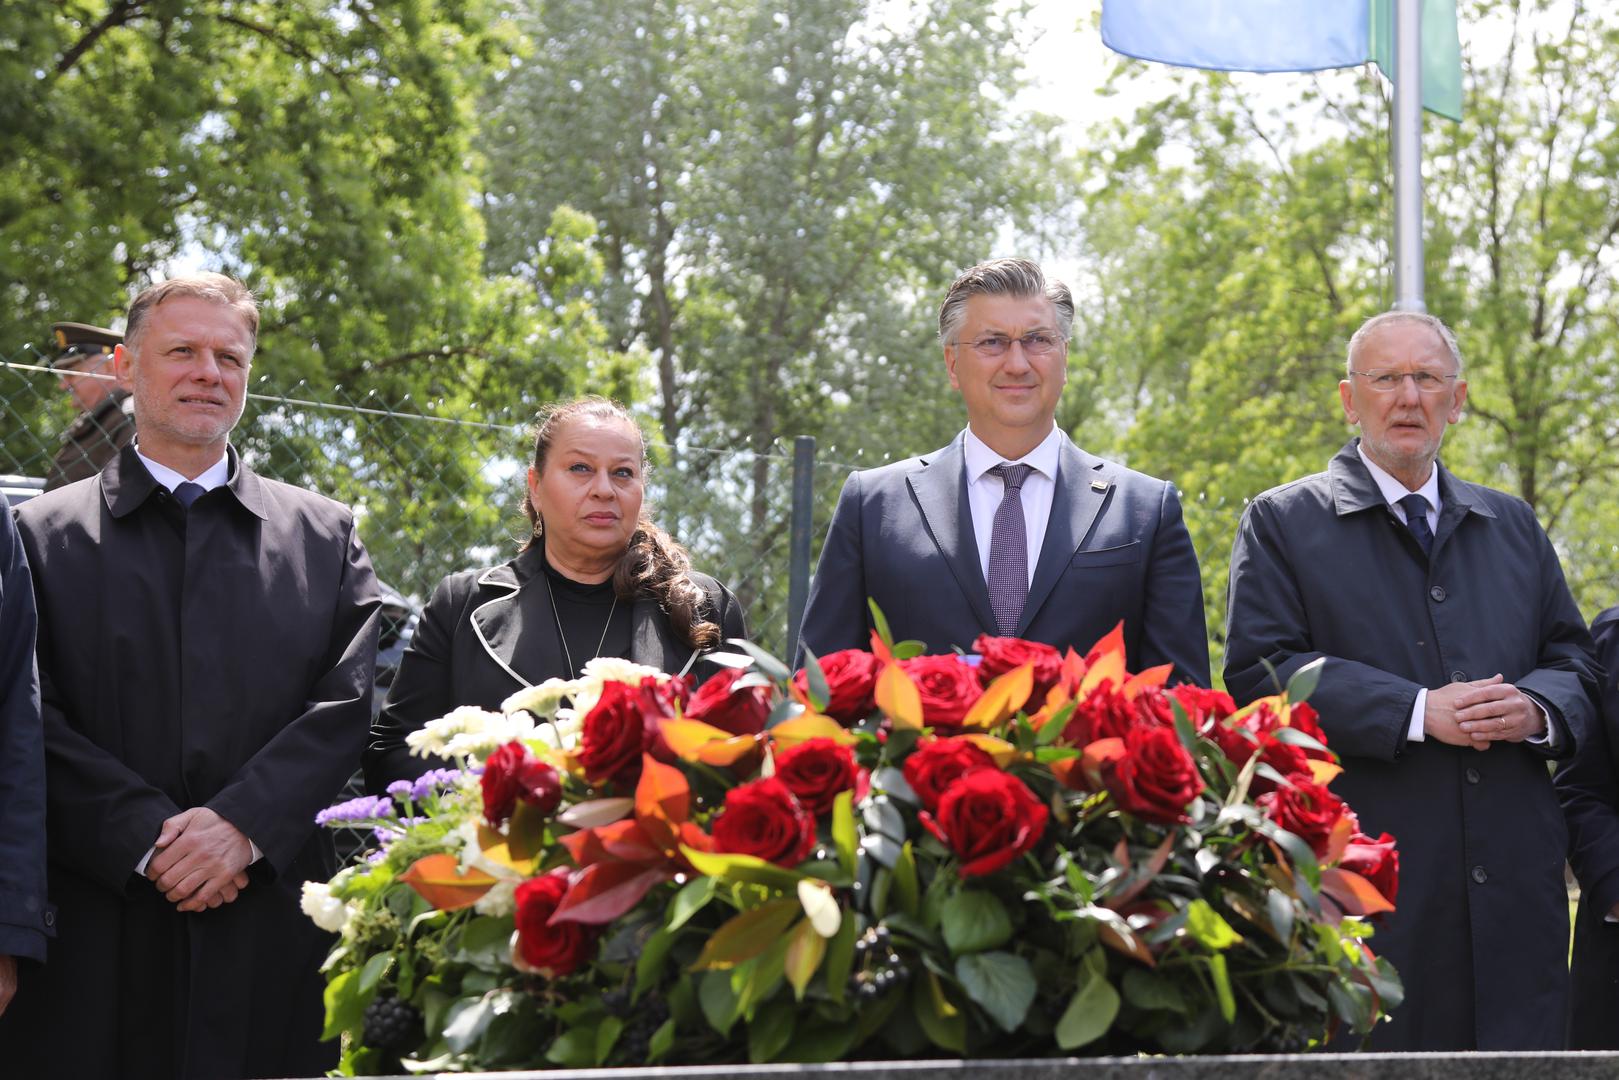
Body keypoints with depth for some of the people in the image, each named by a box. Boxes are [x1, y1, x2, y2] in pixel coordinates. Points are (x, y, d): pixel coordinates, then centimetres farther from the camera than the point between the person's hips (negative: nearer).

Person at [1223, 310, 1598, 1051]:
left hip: (1514, 879, 4)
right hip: (1362, 878, -4)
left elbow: (1574, 662, 18)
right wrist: (1417, 712, -14)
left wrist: (1538, 710, -7)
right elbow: (1257, 674, -6)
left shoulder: (1512, 526, 21)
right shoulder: (1281, 523, 6)